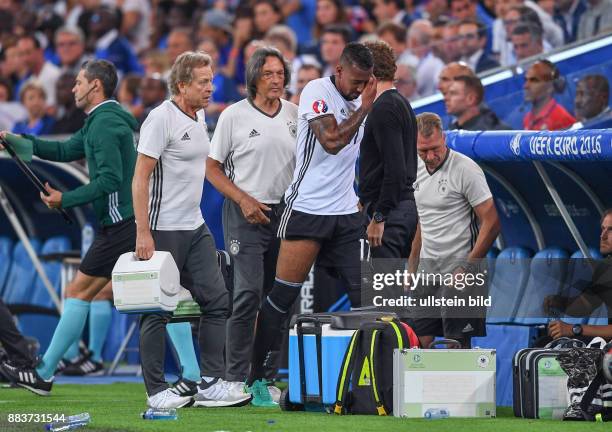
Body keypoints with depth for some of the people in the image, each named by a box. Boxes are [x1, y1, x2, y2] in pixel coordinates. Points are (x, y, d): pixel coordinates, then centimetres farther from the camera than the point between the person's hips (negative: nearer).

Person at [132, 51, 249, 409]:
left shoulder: (199, 117, 12)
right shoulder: (162, 118, -13)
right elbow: (140, 177, -16)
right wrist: (143, 232, -21)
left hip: (195, 228, 8)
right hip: (162, 230, -8)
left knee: (217, 300, 3)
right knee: (159, 311, -2)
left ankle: (211, 383, 7)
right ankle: (157, 390, 4)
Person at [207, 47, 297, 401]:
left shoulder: (295, 114, 8)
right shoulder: (234, 116, -4)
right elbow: (213, 168, 0)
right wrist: (244, 200, -10)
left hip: (285, 212, 5)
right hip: (247, 213, -5)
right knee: (248, 292, -15)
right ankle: (236, 378, -12)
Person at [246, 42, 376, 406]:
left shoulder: (359, 101, 11)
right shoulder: (317, 91, -9)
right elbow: (331, 141, -21)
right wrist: (365, 107, -14)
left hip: (347, 212, 6)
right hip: (307, 209, -6)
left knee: (364, 292, -3)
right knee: (284, 293, -5)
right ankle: (257, 379, 3)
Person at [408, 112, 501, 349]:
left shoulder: (466, 169, -13)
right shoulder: (416, 171, 10)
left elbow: (491, 222, -15)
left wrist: (468, 267, -18)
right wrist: (411, 270, 19)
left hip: (457, 270, -7)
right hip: (427, 268, 7)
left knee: (458, 345, -7)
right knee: (419, 341, 4)